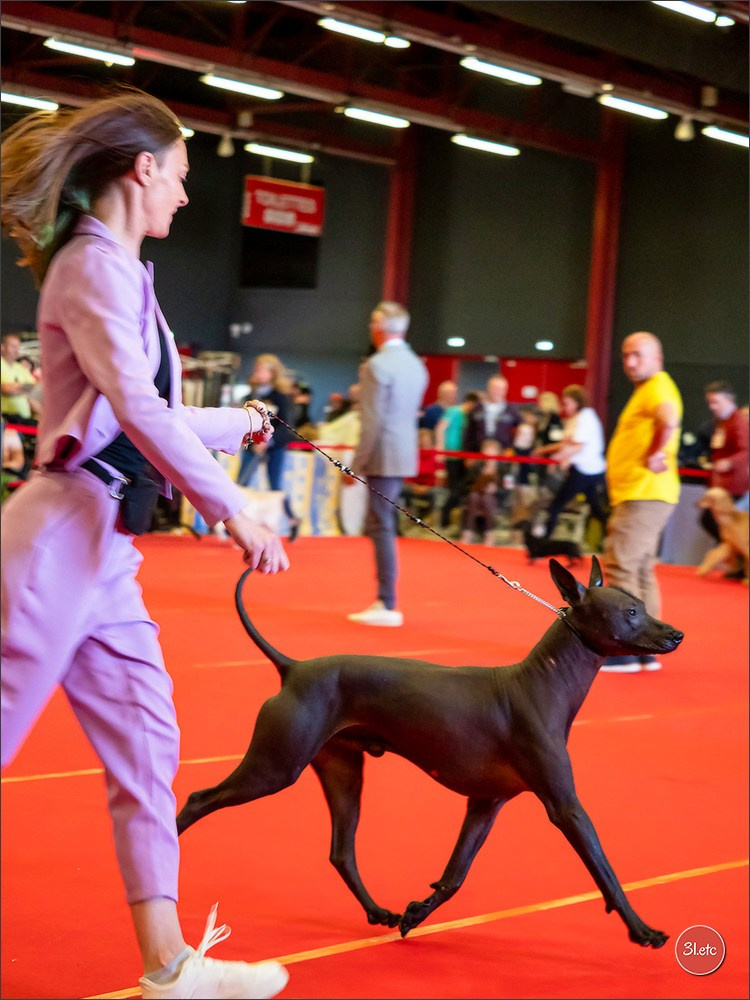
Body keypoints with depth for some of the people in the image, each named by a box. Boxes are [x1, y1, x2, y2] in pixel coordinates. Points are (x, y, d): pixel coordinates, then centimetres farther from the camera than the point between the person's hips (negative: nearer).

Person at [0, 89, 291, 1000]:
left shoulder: (112, 268, 18)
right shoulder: (96, 265, -11)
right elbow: (136, 405, -23)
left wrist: (235, 424, 37)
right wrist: (233, 508, -23)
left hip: (105, 549, 10)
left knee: (147, 748, 11)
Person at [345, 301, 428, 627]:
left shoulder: (377, 365, -13)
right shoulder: (416, 365, 13)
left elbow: (372, 422, -16)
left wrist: (356, 464, -12)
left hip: (384, 457, -8)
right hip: (406, 455, 8)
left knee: (382, 527, -5)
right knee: (378, 526, 15)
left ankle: (388, 606, -4)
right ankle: (383, 599, 17)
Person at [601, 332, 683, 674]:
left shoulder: (658, 387, -13)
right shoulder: (647, 389, 19)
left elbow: (669, 420, -35)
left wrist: (655, 456, -24)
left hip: (644, 495, -11)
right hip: (637, 494, 11)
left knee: (621, 566, -11)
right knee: (640, 569, 15)